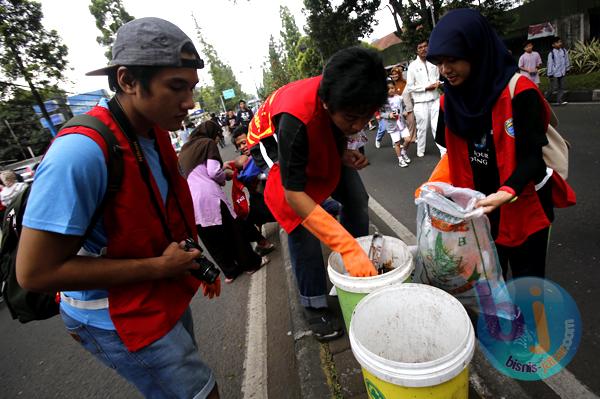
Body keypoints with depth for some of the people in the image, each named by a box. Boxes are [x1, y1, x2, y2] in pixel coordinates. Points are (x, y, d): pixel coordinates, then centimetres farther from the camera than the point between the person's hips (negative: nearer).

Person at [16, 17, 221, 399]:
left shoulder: (156, 132, -4)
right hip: (121, 318, -7)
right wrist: (159, 266, -23)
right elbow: (35, 271, -24)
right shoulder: (81, 151, -29)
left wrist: (195, 263, 6)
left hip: (166, 297, 8)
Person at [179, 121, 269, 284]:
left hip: (190, 199, 7)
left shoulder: (184, 150, 25)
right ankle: (251, 263, 22)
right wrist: (226, 174, 14)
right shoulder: (208, 143, 5)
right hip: (208, 195, -6)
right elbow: (213, 172, -7)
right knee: (233, 230, 9)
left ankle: (230, 271, 25)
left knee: (212, 239, 14)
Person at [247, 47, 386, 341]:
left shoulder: (351, 101, -24)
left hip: (321, 145, 6)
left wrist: (345, 153, -19)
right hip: (274, 144, -6)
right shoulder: (296, 117, -43)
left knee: (356, 198, 0)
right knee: (300, 222, -17)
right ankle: (315, 306, 2)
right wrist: (348, 247, -46)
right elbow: (294, 195, -42)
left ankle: (359, 273, 18)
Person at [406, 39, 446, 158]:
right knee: (422, 128, 7)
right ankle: (420, 151, 23)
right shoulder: (413, 66, -3)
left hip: (435, 100, 3)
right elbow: (409, 87, -6)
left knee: (438, 126, -1)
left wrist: (438, 83, -3)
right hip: (421, 102, -2)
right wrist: (426, 87, -12)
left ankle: (444, 151, 1)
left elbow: (438, 78, 21)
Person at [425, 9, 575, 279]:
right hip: (478, 206, 4)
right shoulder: (450, 99, -2)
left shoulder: (519, 91, -19)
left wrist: (506, 193, -35)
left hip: (523, 206, -4)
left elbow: (533, 154, -20)